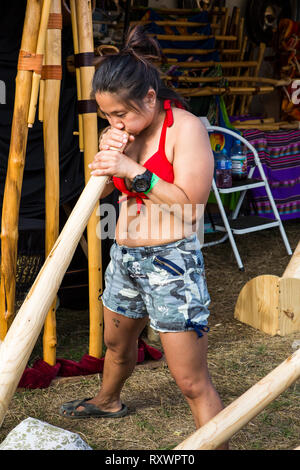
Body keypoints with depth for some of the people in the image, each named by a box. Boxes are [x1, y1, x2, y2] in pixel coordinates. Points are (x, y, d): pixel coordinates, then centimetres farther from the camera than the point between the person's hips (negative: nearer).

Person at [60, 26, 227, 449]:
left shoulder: (185, 127, -15)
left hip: (170, 261, -8)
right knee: (117, 343, 31)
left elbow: (190, 203, -21)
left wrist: (134, 171, -27)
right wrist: (107, 154, -11)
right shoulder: (127, 130, 6)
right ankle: (108, 401, 58)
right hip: (125, 256, 8)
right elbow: (103, 189, 8)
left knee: (192, 382, -7)